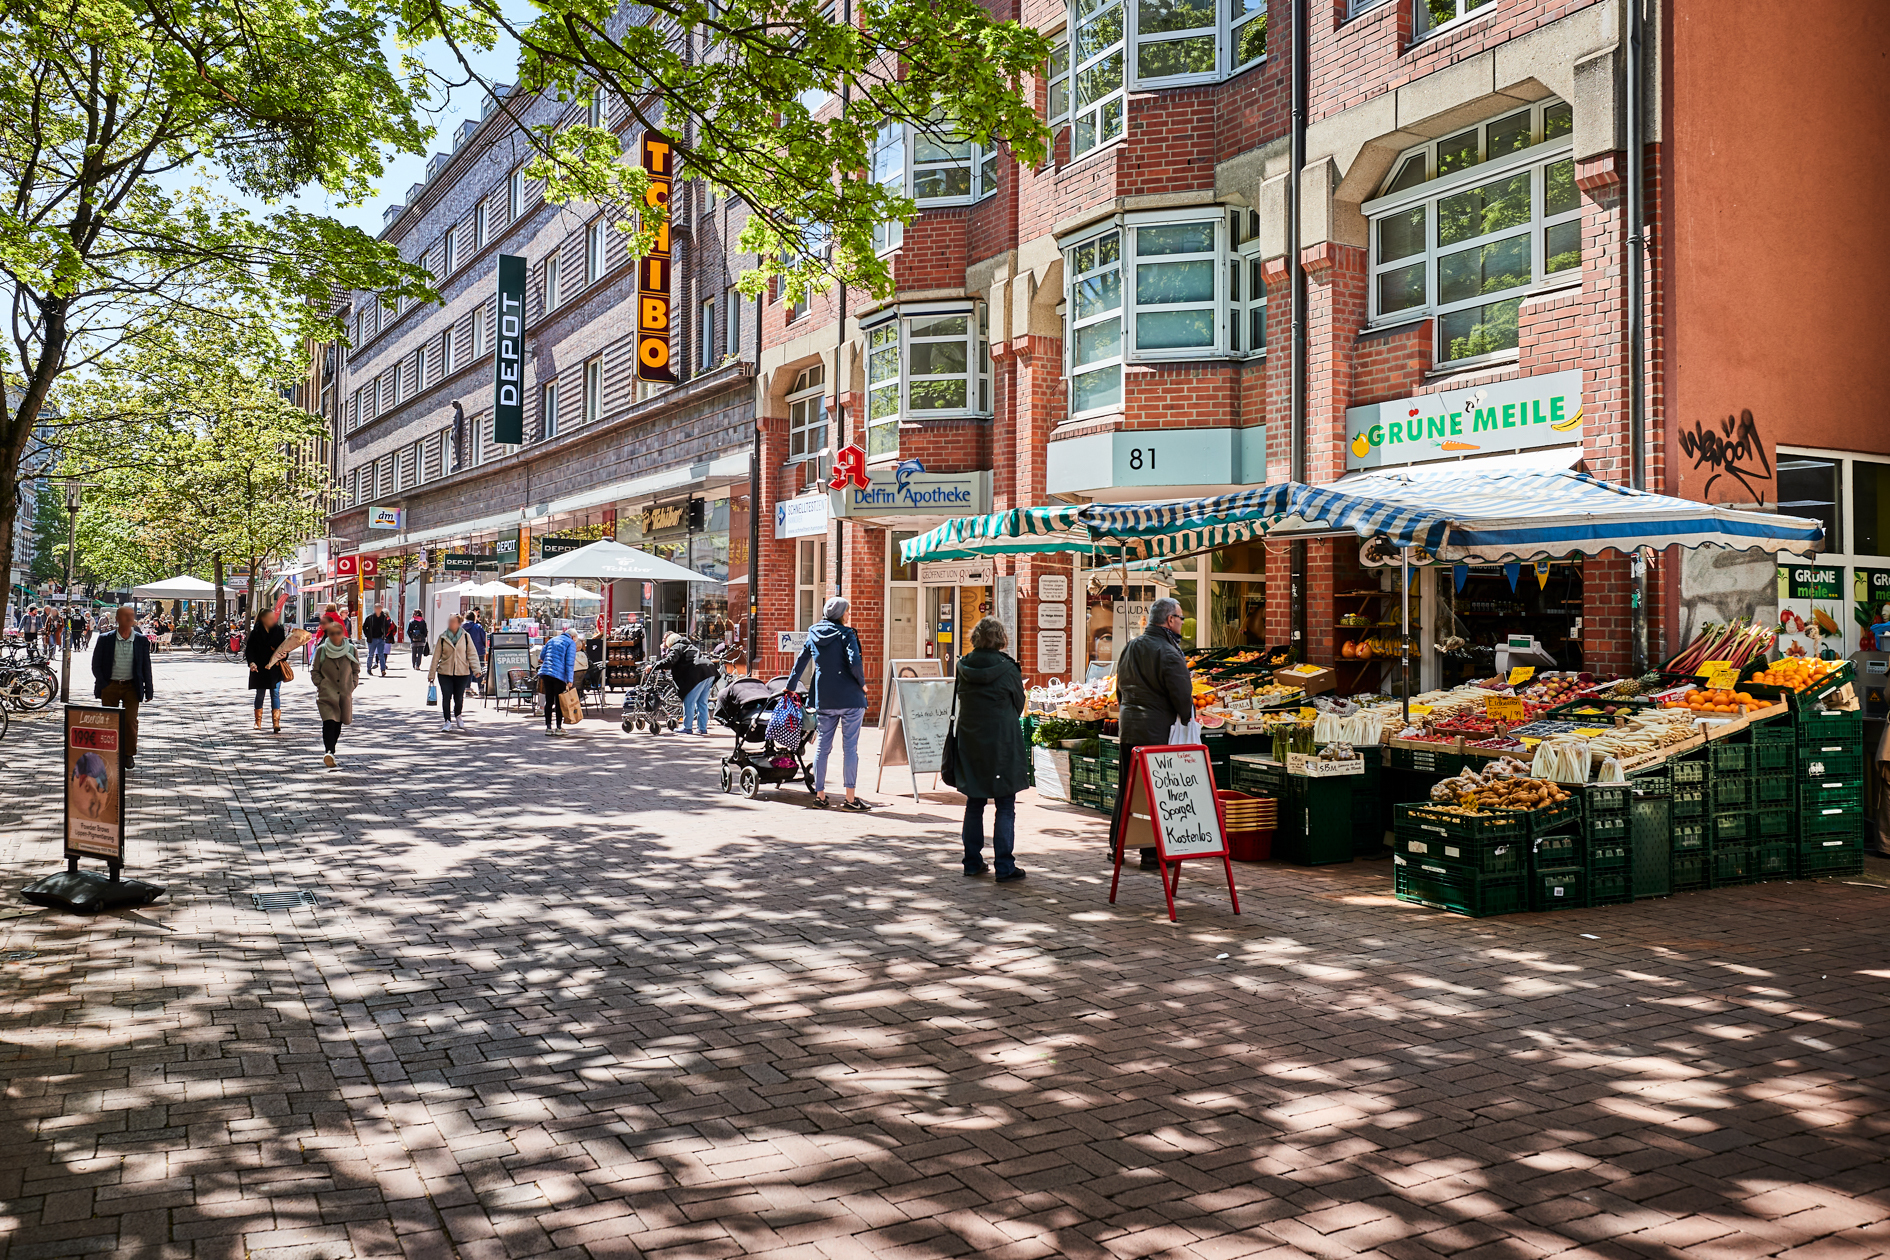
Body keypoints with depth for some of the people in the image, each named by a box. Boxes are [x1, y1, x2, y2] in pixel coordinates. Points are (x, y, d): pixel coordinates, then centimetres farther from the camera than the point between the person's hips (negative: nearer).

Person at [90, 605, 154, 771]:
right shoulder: (105, 640, 1)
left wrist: (148, 690, 3)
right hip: (110, 686, 1)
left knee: (130, 721, -6)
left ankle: (129, 754, 9)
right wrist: (103, 685, -5)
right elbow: (96, 664, 5)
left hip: (131, 687, 0)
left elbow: (146, 667, 6)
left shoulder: (141, 641, 3)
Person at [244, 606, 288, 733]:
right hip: (259, 668, 0)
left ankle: (276, 722, -9)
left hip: (275, 669, 0)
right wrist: (251, 662, -16)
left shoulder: (279, 631, 2)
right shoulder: (256, 632, -2)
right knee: (260, 695, 11)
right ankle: (258, 721, 25)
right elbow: (249, 649, -2)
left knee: (275, 694, -7)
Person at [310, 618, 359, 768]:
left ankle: (330, 749, 26)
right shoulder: (321, 650, -1)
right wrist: (321, 684, -5)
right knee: (329, 722, -17)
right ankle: (329, 751, -26)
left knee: (338, 723, 10)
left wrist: (352, 685, 3)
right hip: (326, 694, -2)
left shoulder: (351, 649, 2)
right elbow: (314, 671, 6)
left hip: (345, 694, 3)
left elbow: (356, 670, 13)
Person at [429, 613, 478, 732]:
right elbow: (436, 656, 7)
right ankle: (447, 721, 6)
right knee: (446, 698, -5)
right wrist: (431, 673, 8)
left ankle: (457, 716, 31)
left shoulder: (466, 637, 2)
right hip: (445, 673, 0)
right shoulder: (443, 638, 3)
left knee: (459, 698, 3)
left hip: (462, 673, 0)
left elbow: (471, 654, 2)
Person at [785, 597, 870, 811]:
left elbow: (800, 663, 16)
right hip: (850, 698, -5)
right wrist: (862, 683, -3)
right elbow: (854, 663, -19)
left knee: (823, 745, 12)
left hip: (823, 699, 5)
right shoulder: (845, 634, -6)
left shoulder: (813, 636, 9)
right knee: (850, 746, -1)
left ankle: (819, 795, 15)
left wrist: (790, 688, 27)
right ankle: (850, 798, -1)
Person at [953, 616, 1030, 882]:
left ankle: (972, 862, 18)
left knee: (974, 804, 14)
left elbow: (960, 704, 10)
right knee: (1005, 807, 2)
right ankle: (1004, 867, 1)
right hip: (1001, 745, -4)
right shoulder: (1007, 669, -12)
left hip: (969, 743, 4)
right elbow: (1018, 706, 1)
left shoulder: (963, 668, 0)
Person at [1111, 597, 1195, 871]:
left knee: (1126, 787, 16)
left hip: (1128, 728, 7)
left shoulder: (1129, 648, 10)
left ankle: (1116, 846, 23)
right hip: (1159, 733, -7)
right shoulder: (1168, 654, -16)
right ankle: (1152, 853, 4)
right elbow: (1183, 697, -15)